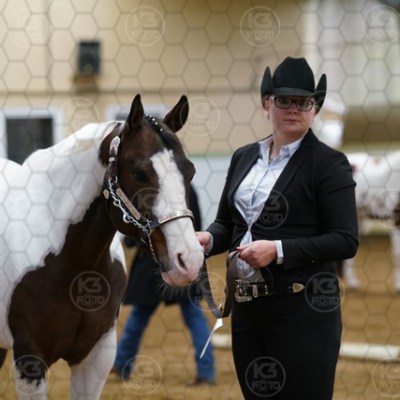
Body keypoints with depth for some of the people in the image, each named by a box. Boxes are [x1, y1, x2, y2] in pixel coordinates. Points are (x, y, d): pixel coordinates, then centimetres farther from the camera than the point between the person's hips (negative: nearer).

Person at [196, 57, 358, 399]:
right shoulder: (244, 158, 13)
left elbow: (346, 241, -11)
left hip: (303, 307, -6)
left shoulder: (328, 163, -6)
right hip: (247, 304, 6)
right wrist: (208, 239, -4)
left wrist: (278, 250, -20)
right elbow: (227, 223, 20)